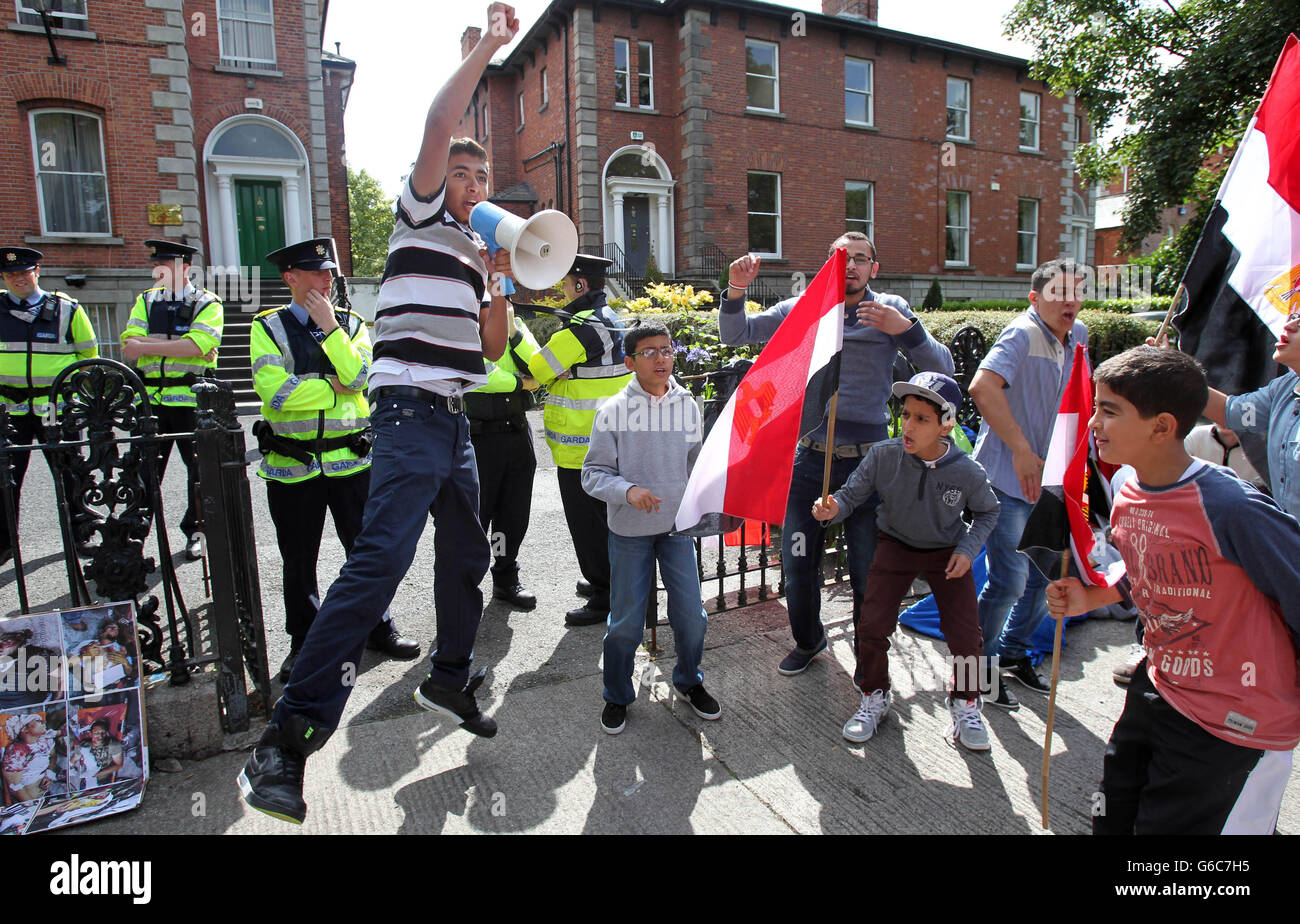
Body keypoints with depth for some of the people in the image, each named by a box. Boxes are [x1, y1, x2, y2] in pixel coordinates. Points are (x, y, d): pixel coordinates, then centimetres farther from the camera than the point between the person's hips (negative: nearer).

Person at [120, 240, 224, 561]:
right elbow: (130, 346, -1)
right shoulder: (146, 301, 13)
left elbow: (198, 345, -16)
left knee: (199, 467, 6)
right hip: (150, 399, 3)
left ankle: (195, 530, 21)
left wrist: (147, 346, -11)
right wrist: (180, 345, -12)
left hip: (192, 401, -3)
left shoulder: (207, 303, 1)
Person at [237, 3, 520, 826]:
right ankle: (290, 736, -17)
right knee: (381, 560, -21)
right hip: (411, 413, -8)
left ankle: (451, 680, 32)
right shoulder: (421, 218, 5)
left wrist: (500, 282, 7)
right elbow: (438, 127, -11)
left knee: (468, 556, 14)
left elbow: (492, 347, 18)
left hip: (456, 420, 9)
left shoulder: (476, 252, 24)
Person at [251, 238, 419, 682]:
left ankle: (379, 629, 27)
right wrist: (334, 385, -10)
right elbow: (274, 391, -15)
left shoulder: (352, 324, 7)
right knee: (299, 562, 10)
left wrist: (329, 326, -13)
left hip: (351, 458, 1)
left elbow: (361, 377, -12)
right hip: (292, 464, -1)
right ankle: (303, 644, 28)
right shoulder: (268, 327, 0)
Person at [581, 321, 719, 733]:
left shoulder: (687, 405, 0)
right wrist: (627, 490, -26)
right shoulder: (614, 410, -10)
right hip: (629, 530, -2)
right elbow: (593, 474, -10)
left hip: (678, 527, 3)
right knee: (626, 622, 6)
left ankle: (689, 682, 34)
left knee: (692, 615, 6)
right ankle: (617, 696, 30)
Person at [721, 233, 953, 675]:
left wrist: (906, 329, -21)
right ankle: (808, 640, 39)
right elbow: (735, 334, 4)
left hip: (867, 460, -1)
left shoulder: (891, 310, 1)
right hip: (809, 457, 2)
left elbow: (942, 370, -5)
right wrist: (736, 290, -14)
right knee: (797, 566, 12)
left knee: (869, 573, 7)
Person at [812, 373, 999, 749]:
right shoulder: (883, 456, -22)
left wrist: (968, 549, -12)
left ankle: (965, 704, 24)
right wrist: (833, 508, -35)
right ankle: (874, 697, 19)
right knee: (871, 626, -9)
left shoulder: (967, 472, -20)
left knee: (964, 635, -6)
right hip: (895, 546, 0)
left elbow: (987, 511, 0)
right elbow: (852, 494, -12)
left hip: (948, 552, 0)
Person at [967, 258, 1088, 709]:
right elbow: (983, 386, -34)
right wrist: (1021, 451, -32)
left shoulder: (1077, 336, 10)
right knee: (1009, 582, -6)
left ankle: (1011, 653, 36)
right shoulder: (1022, 335, -16)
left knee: (1046, 576, 16)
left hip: (1046, 482, 9)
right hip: (1007, 481, -8)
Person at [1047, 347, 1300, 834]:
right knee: (1111, 821, 19)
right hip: (1158, 693, 8)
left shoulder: (1230, 508, -26)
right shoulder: (1127, 500, -2)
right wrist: (1088, 598, 1)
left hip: (1235, 724, -7)